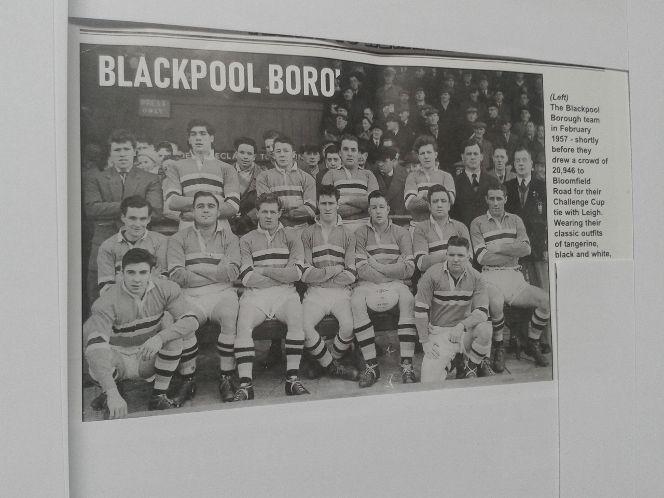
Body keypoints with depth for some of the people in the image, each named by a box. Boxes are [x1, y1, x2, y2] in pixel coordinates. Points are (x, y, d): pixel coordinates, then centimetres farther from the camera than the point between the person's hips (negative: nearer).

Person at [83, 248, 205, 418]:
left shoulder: (165, 289, -14)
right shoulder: (108, 301, -26)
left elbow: (192, 317, -23)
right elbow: (95, 345, -38)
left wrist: (160, 337, -41)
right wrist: (112, 393, -51)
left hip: (149, 359, 2)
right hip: (119, 358, -2)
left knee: (175, 335, -25)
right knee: (98, 366, -35)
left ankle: (159, 396, -13)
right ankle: (108, 394, 2)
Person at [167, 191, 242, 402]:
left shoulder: (229, 237, 15)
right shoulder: (180, 238, 14)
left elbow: (232, 272, -2)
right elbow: (176, 275, -2)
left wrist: (196, 268, -3)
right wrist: (216, 274, -2)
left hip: (222, 294, 0)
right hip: (191, 296, 0)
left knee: (231, 315, -33)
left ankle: (226, 377, -21)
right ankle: (188, 378, -13)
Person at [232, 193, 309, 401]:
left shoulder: (291, 237, 15)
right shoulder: (247, 240, 15)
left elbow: (295, 273, -1)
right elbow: (247, 278, 0)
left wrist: (263, 270, -2)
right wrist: (282, 276, -1)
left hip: (285, 294, 0)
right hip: (255, 294, 0)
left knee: (297, 319, -31)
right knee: (243, 323, -29)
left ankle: (292, 379, -26)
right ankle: (245, 384, -29)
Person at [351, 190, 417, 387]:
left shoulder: (401, 233, 10)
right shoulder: (361, 233, 7)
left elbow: (408, 269, -2)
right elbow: (362, 270, -5)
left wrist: (376, 266, -5)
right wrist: (391, 272, -10)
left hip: (395, 283, 0)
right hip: (368, 283, 0)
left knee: (407, 298, -32)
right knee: (356, 302, -32)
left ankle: (407, 365, -31)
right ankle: (371, 365, -27)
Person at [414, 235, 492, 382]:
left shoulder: (475, 277, -4)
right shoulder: (432, 275, -10)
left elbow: (483, 311, -12)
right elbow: (421, 310, -8)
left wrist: (462, 325, -28)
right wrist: (425, 342, -10)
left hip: (464, 331, 2)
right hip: (438, 333, -2)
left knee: (485, 329, -31)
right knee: (430, 382, -18)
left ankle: (471, 366, -2)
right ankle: (445, 364, 20)